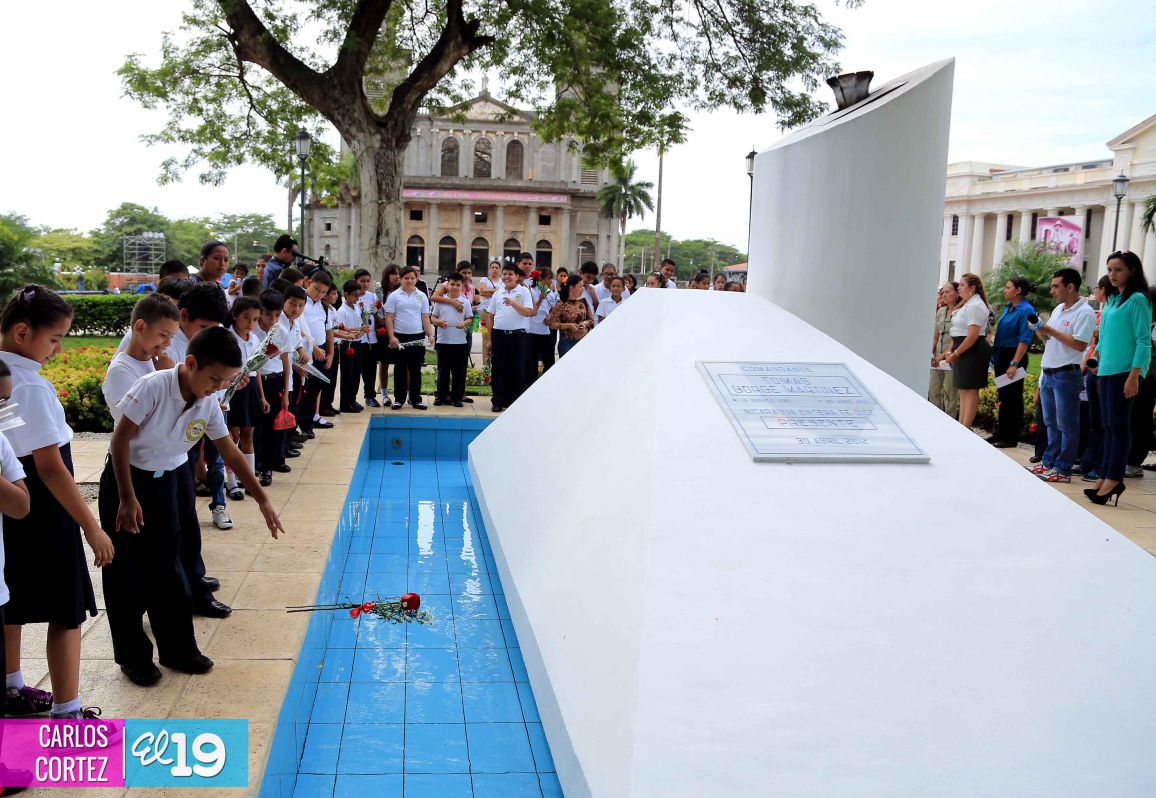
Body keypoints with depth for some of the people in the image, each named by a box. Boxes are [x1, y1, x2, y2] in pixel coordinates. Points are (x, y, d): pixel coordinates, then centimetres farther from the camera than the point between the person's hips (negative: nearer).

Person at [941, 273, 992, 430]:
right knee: (963, 389, 12)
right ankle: (961, 425, 16)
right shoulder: (967, 304, 17)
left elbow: (972, 336, -21)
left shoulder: (975, 306, -15)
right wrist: (951, 350, 10)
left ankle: (966, 428, -6)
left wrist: (956, 353, -16)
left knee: (970, 389, -7)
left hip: (973, 351, -10)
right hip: (964, 351, 10)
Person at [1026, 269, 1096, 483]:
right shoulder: (1058, 309, 15)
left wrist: (1051, 331, -16)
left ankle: (1063, 469, 2)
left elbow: (1080, 345, -20)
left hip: (1066, 375, -8)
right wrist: (1040, 332, 1)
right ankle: (1049, 463, 21)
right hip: (1047, 373, 9)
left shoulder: (1084, 313, -11)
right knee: (1051, 423, 14)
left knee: (1066, 425, -2)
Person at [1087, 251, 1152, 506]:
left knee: (1118, 424, -6)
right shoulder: (1112, 301, 16)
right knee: (1109, 425, 8)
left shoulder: (1137, 300, -7)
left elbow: (1143, 341, -12)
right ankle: (1106, 478, 12)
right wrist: (1099, 366, 17)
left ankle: (1113, 479, -4)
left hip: (1125, 370, -8)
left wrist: (1134, 375, -18)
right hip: (1107, 370, 8)